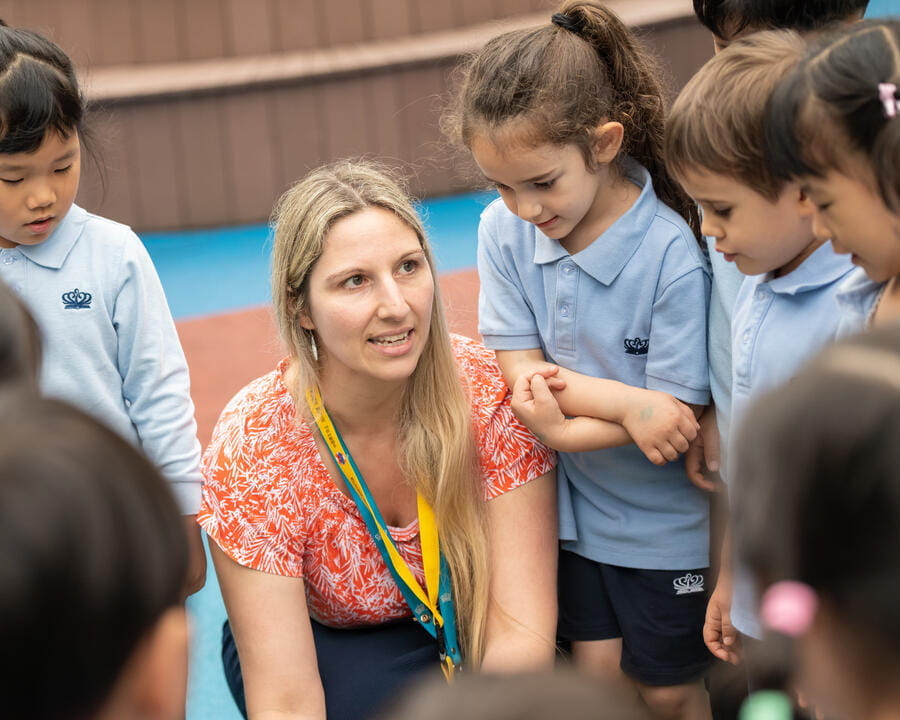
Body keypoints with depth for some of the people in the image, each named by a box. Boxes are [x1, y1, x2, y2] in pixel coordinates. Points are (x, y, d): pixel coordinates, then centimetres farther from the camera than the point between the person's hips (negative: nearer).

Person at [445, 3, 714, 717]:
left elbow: (674, 419, -22)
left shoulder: (672, 255, -25)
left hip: (664, 522, -3)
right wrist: (625, 402, -27)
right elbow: (523, 374, -13)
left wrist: (563, 425, -28)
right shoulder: (504, 231, -12)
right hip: (574, 506, 3)